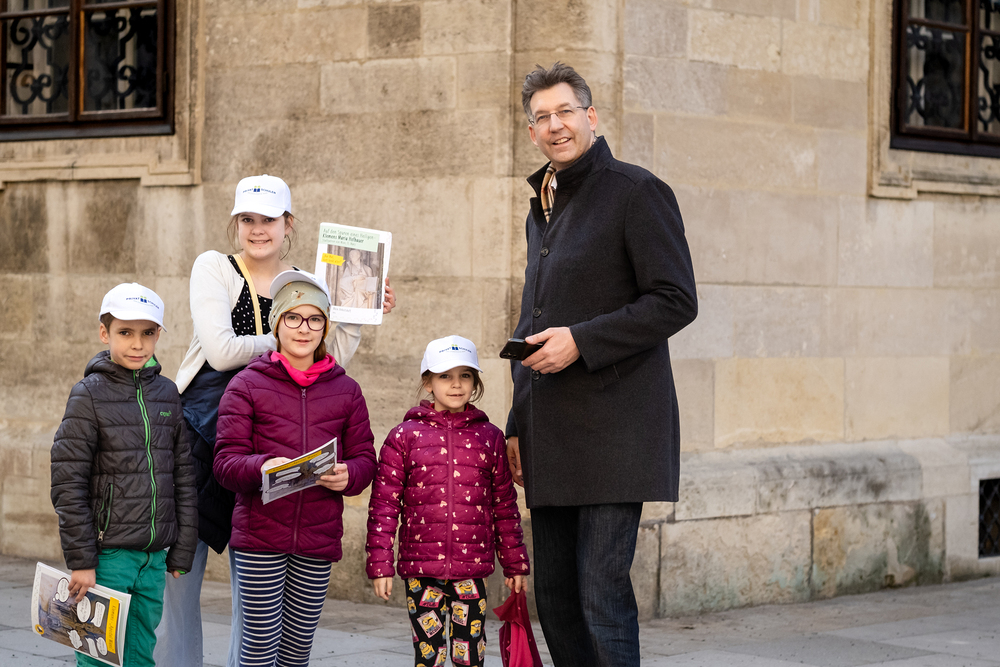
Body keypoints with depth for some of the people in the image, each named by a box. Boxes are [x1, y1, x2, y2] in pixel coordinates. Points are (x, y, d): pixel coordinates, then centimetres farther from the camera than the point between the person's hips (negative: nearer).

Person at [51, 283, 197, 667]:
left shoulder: (166, 394, 9)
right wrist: (81, 560, -11)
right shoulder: (90, 395, -5)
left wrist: (181, 551, 8)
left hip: (154, 556, 5)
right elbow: (68, 484, -8)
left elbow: (183, 478, 12)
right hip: (107, 554, -5)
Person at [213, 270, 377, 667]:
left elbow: (365, 459, 10)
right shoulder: (247, 385, 2)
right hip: (260, 536, -3)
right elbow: (225, 462, -4)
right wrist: (262, 467, -25)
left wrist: (348, 475, -13)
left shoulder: (345, 390, 11)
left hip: (319, 539, 3)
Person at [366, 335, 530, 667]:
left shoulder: (489, 437, 8)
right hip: (421, 570, -1)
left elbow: (505, 505, 12)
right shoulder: (404, 437, 2)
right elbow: (383, 505, 1)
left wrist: (515, 563, 12)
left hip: (472, 571, 1)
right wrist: (380, 565, -3)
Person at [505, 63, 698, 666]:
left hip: (614, 430, -8)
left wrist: (581, 340, -18)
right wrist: (518, 426, 19)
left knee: (602, 593, -11)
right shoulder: (542, 209, 20)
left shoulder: (637, 192, -5)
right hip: (550, 437, 8)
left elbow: (676, 301, -12)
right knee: (554, 595, 9)